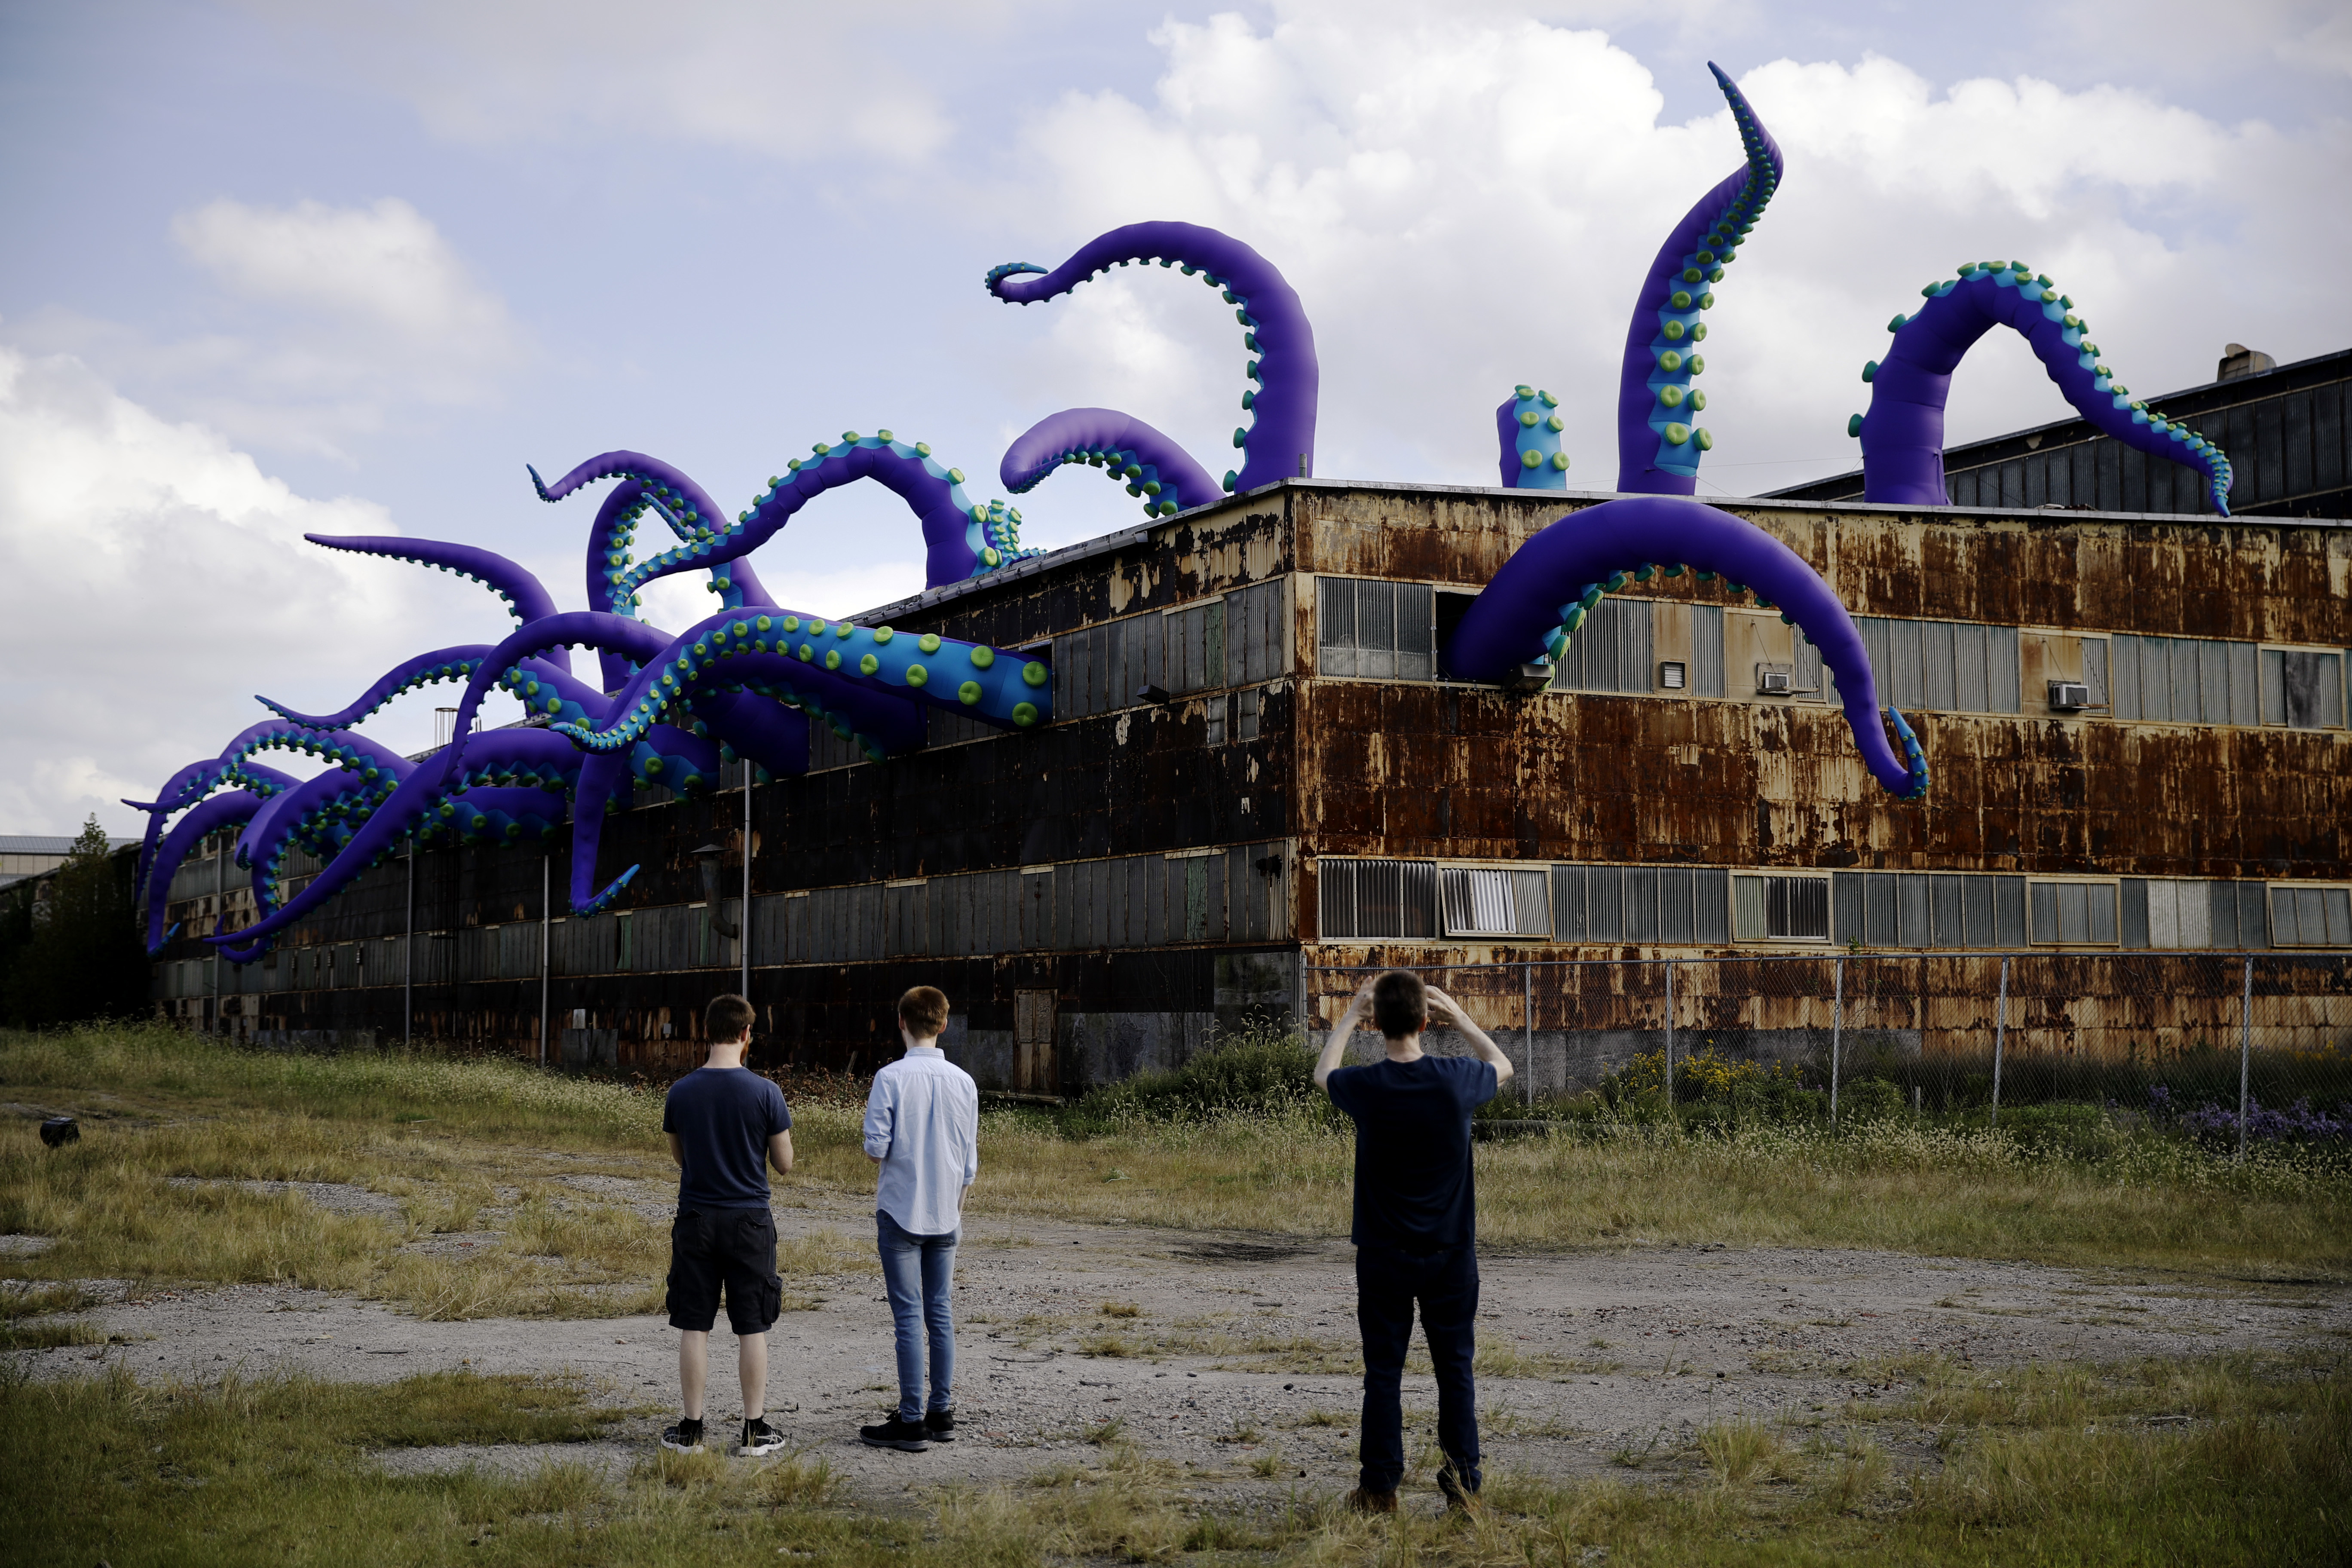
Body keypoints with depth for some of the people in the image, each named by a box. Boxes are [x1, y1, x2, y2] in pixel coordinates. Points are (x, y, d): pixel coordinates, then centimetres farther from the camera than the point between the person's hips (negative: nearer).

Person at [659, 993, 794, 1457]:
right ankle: (755, 1430, 9)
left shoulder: (681, 1092, -3)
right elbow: (785, 1164, -3)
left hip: (695, 1220, 2)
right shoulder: (765, 1093, -10)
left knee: (694, 1327, 7)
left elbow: (679, 1157, 11)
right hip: (749, 1219, -2)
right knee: (752, 1329, 5)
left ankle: (692, 1428, 11)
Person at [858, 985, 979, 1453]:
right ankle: (942, 1412, 16)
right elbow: (970, 1162, 7)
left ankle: (912, 1422, -1)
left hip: (901, 1211, -4)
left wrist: (875, 1146, 9)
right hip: (946, 1214, 4)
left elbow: (876, 1148, -15)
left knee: (909, 1316, -3)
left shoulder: (891, 1078, -12)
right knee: (940, 1312, 12)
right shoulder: (964, 1082, 2)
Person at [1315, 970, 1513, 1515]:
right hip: (1451, 1251, 0)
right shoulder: (1455, 1080, -11)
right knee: (1454, 1367, 9)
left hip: (1384, 1254, 0)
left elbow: (1323, 1074, 14)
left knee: (1383, 1371, 6)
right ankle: (1462, 1479, 8)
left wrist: (1350, 1014, 20)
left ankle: (1379, 1488, 9)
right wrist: (1458, 1016, 18)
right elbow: (1502, 1067, 14)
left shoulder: (1365, 1086, -12)